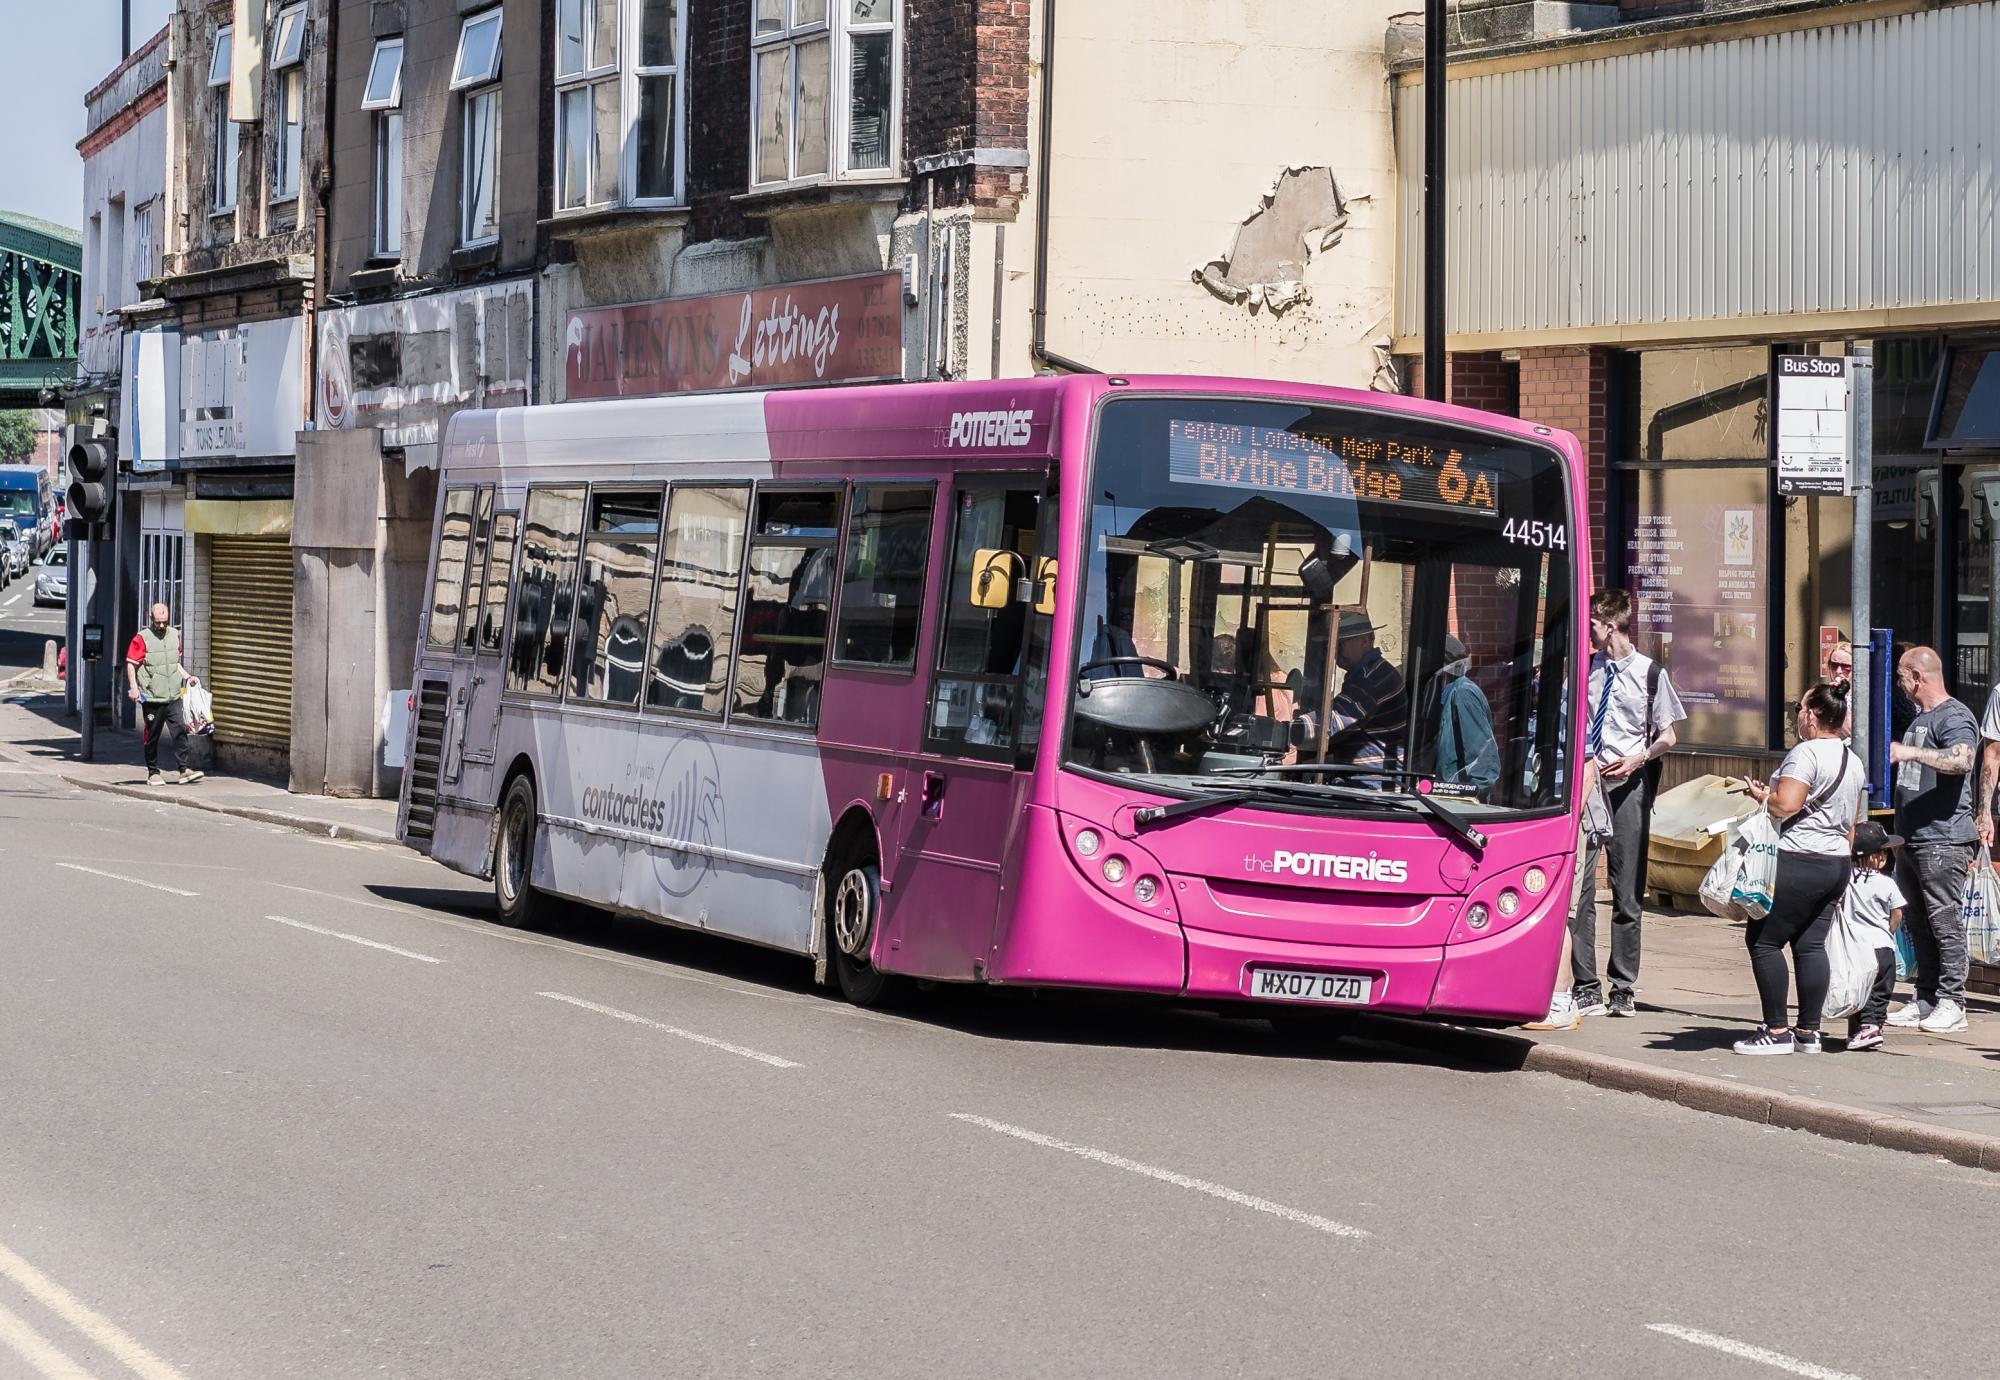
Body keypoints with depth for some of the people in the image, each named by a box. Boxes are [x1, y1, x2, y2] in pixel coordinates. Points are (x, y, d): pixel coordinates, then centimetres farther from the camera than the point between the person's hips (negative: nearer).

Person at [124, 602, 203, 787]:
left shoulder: (174, 635, 13)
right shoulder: (142, 638, -5)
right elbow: (131, 664, -5)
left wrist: (187, 677, 14)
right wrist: (133, 687, -16)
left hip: (172, 696, 4)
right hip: (151, 697, -4)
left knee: (180, 730, -5)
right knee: (152, 735, 3)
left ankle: (184, 769, -4)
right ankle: (153, 773, 12)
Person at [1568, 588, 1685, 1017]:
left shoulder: (1649, 672, 2)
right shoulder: (1585, 668, 10)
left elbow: (1666, 737, 6)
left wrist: (1637, 760, -11)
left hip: (1629, 785, -2)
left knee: (1628, 892, 4)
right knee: (1578, 886, -6)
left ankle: (1623, 989, 12)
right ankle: (1586, 989, -1)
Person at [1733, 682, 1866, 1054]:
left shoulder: (1806, 753, -14)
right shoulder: (1854, 762, 15)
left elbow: (1786, 805, -23)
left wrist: (1760, 795, -4)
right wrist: (1842, 864, 26)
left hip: (1799, 861, -9)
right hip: (1838, 862, 9)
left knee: (1763, 940, -2)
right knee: (1810, 944, 10)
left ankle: (1776, 1031, -4)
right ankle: (1808, 1031, 8)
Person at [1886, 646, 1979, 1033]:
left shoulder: (1955, 717, -10)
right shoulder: (1918, 718, 21)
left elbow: (1961, 760, -29)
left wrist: (1909, 752, -35)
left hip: (1943, 840, -10)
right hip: (1911, 839, 10)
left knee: (1944, 921, -8)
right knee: (1919, 924, 10)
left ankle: (1951, 1003, -7)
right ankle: (1926, 1000, 14)